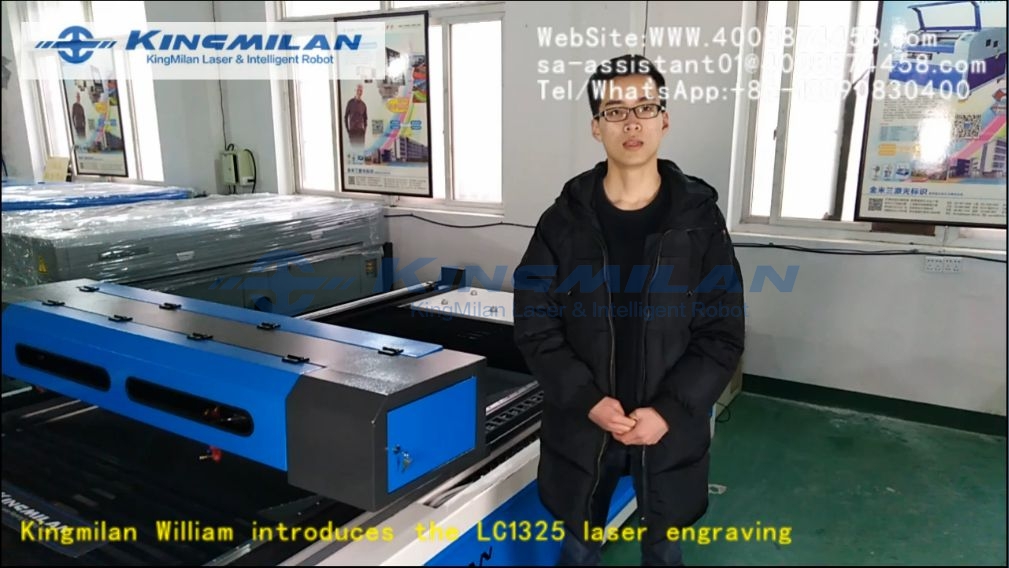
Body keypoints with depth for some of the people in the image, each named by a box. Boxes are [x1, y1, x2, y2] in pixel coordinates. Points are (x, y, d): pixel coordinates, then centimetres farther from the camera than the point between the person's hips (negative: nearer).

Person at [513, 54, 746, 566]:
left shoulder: (699, 220, -5)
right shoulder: (564, 220, -5)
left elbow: (723, 335, -6)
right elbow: (535, 328, -6)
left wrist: (669, 411, -16)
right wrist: (589, 401, -17)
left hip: (670, 428, 0)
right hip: (580, 426, 0)